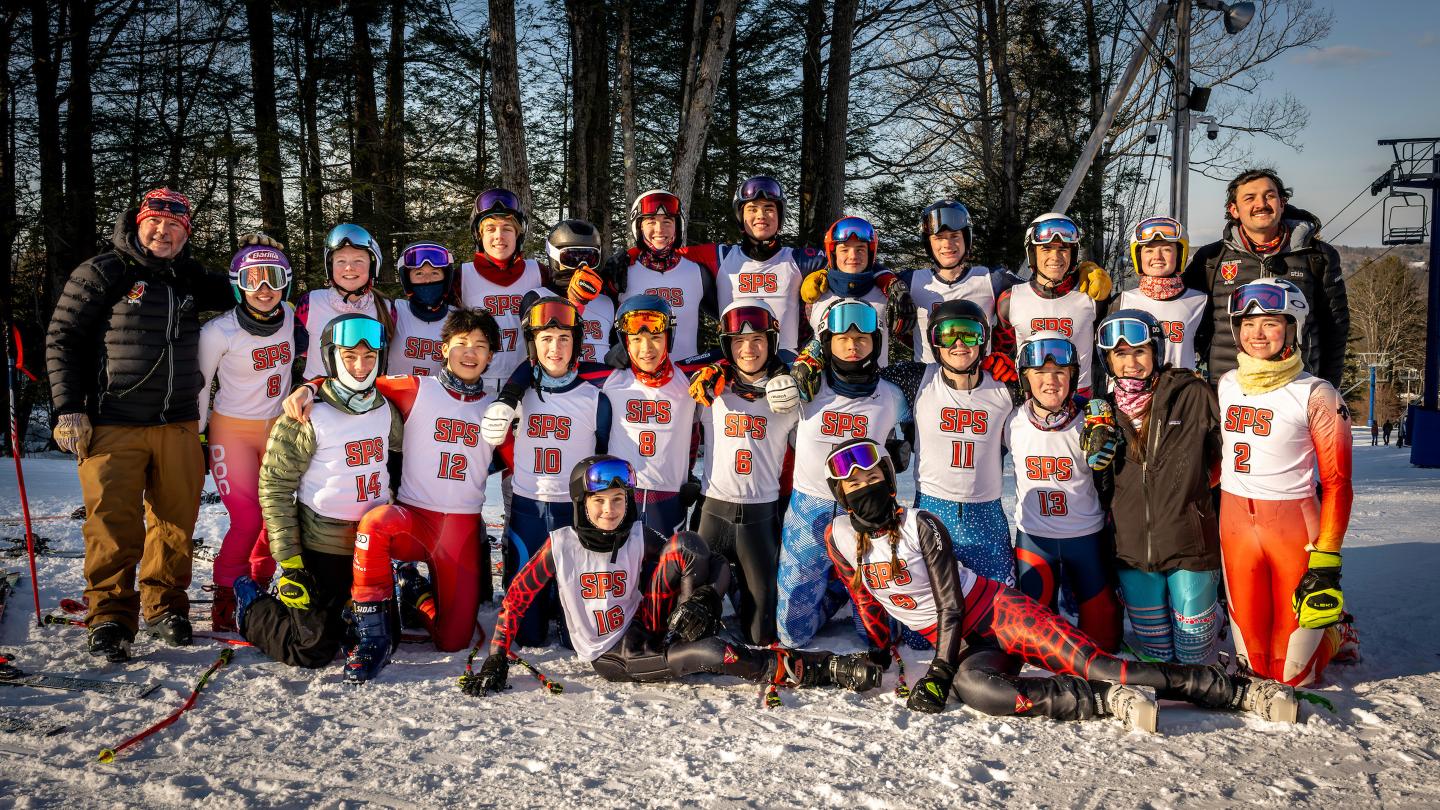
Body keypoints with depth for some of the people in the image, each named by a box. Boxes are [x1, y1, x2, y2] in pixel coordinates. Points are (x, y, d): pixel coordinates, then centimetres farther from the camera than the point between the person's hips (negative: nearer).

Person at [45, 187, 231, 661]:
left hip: (178, 426, 4)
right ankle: (111, 617, 5)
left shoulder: (190, 280, 14)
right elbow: (62, 339, 1)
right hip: (113, 426, -4)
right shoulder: (102, 274, 1)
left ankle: (165, 606, 21)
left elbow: (234, 296, 33)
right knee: (114, 526, -5)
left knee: (176, 520, 7)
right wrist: (68, 408, -6)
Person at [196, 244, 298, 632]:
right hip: (232, 432, -5)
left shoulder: (290, 317, -5)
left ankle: (257, 589, 26)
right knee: (247, 520, -12)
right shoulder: (219, 332, -18)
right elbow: (198, 386, -6)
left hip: (277, 430, 5)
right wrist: (196, 438, -3)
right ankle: (225, 599, 5)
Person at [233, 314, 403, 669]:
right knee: (312, 652, -5)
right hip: (321, 547, -5)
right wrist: (289, 563, -15)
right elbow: (275, 488, -12)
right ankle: (252, 608, 21)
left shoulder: (386, 411, 2)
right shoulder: (308, 418, -14)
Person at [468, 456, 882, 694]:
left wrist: (705, 600, -19)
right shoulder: (561, 545, -9)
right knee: (708, 655, -31)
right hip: (611, 656, -3)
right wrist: (496, 661, -11)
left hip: (642, 629, 3)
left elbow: (687, 555, 2)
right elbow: (516, 597, -6)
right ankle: (820, 670, -25)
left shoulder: (641, 538, -3)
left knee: (685, 544, -19)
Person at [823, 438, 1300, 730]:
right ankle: (1113, 703, -27)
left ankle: (1248, 692, -15)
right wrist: (880, 656, 16)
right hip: (964, 644, 3)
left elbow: (950, 606, -12)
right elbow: (866, 601, 15)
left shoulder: (920, 527, -12)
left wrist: (938, 672, -18)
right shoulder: (839, 537, 1)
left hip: (999, 612, -3)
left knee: (1097, 667, -22)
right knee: (971, 686, -35)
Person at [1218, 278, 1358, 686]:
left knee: (1292, 672, 3)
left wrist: (1326, 562, -13)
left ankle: (1336, 630, 33)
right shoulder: (1225, 385, 5)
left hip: (1294, 529, -4)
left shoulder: (1316, 396, -10)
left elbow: (1336, 484, -8)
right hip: (1235, 526, 4)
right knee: (1256, 664, 11)